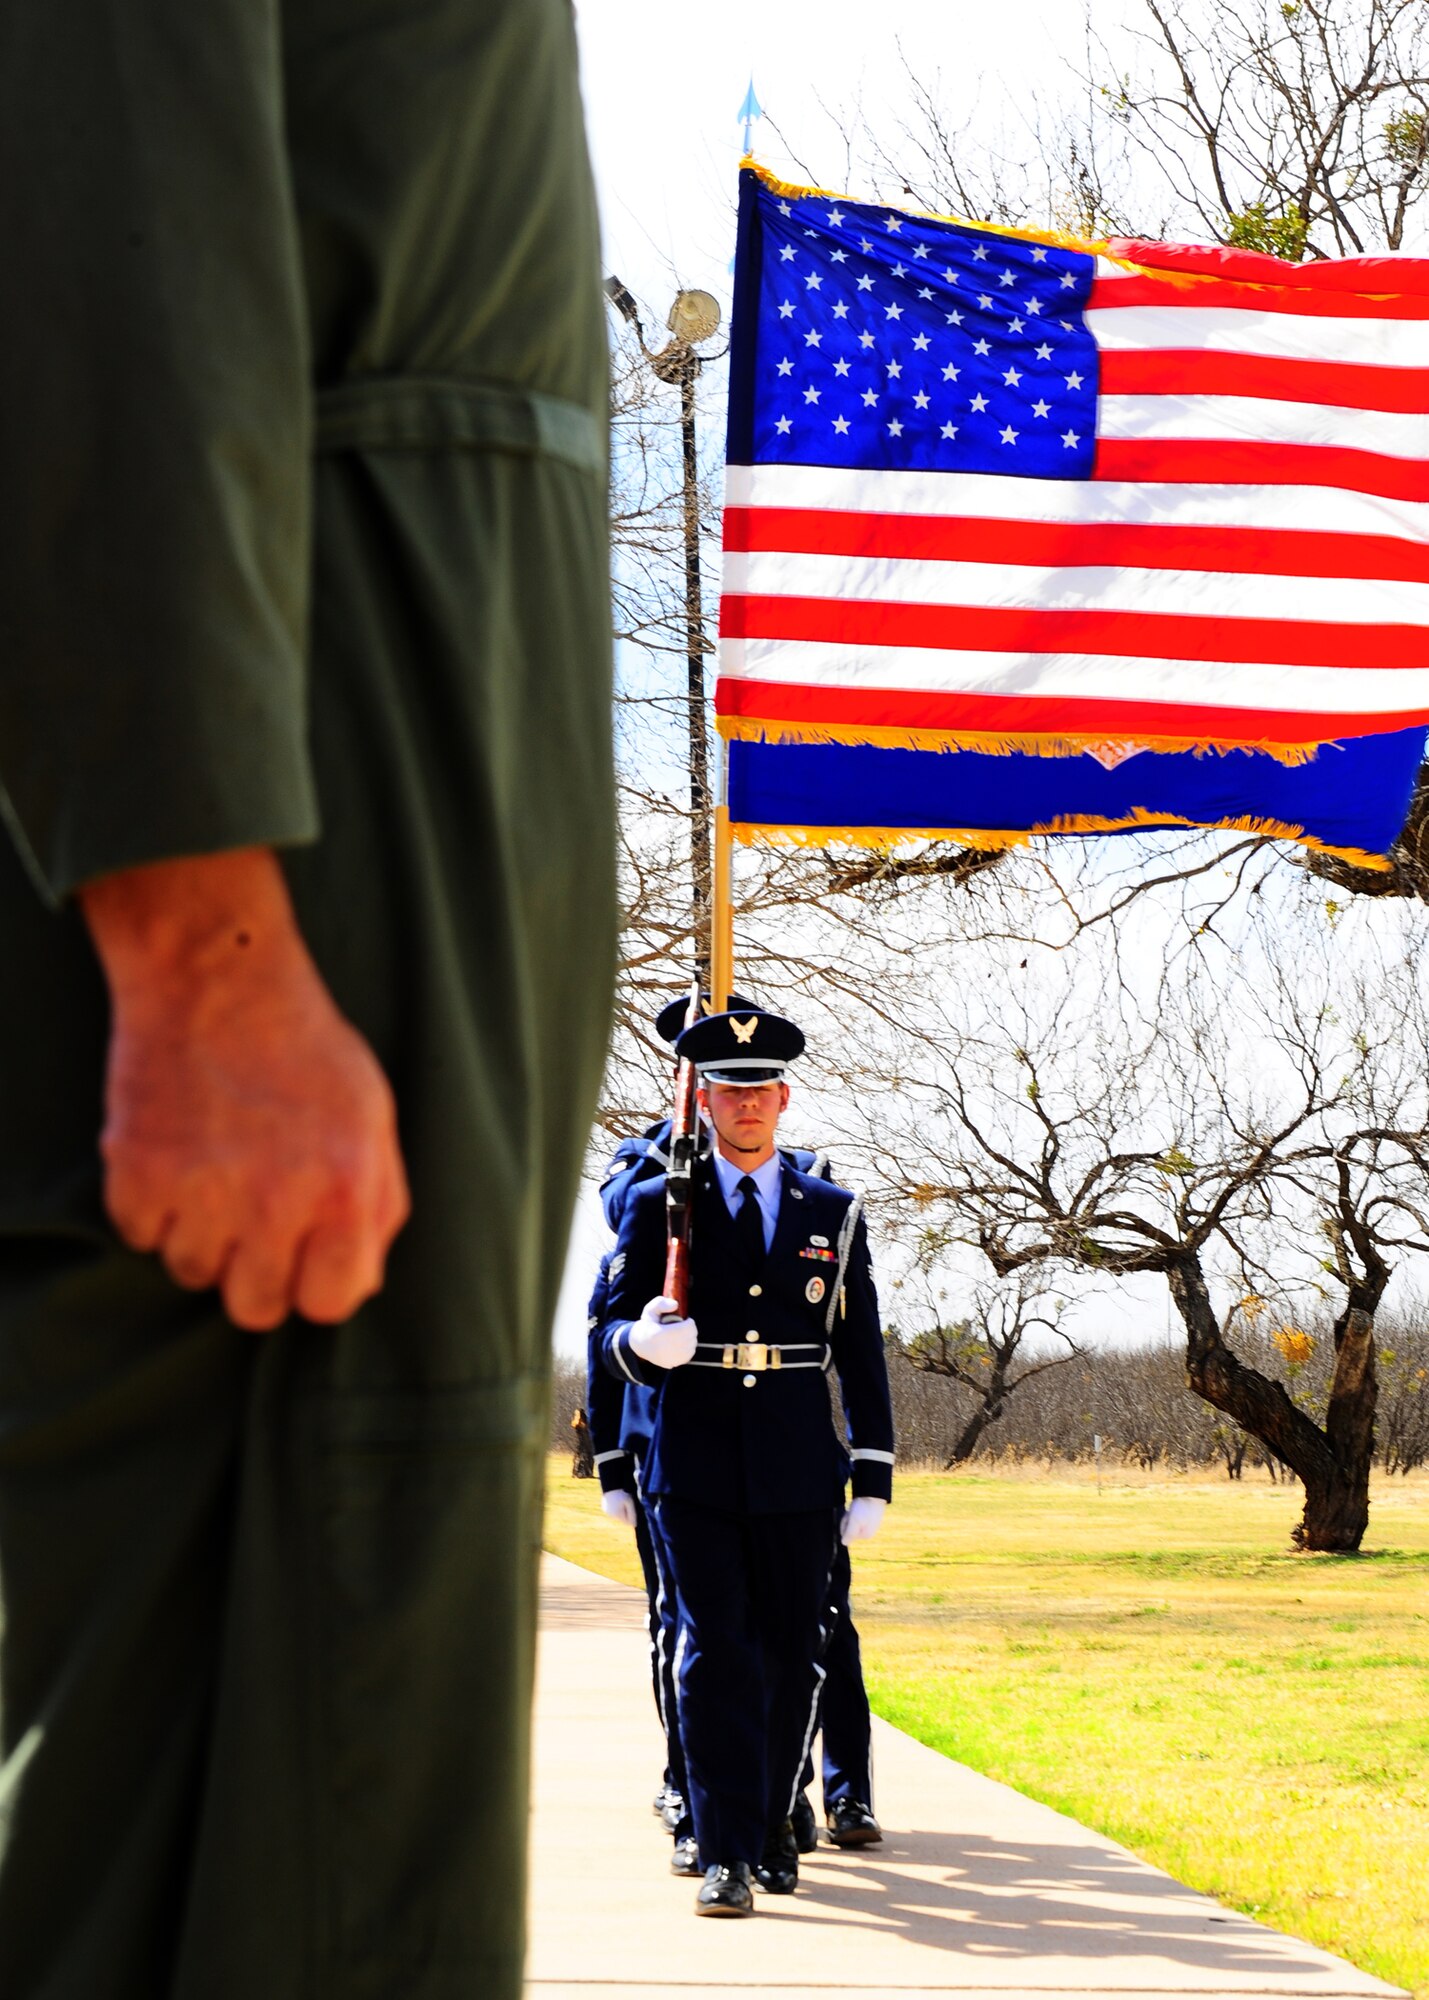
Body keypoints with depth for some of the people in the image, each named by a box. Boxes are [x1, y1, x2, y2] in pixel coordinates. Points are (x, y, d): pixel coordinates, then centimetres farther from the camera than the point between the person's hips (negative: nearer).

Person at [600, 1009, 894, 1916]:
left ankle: (774, 1823, 27)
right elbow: (616, 1338, 5)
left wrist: (874, 1480, 4)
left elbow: (862, 1357, 9)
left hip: (799, 1474, 2)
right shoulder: (657, 1209, 6)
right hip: (694, 1468, -2)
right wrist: (645, 1340, -20)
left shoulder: (835, 1215, 9)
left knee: (792, 1655, 8)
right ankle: (728, 1854, -8)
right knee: (716, 1655, -8)